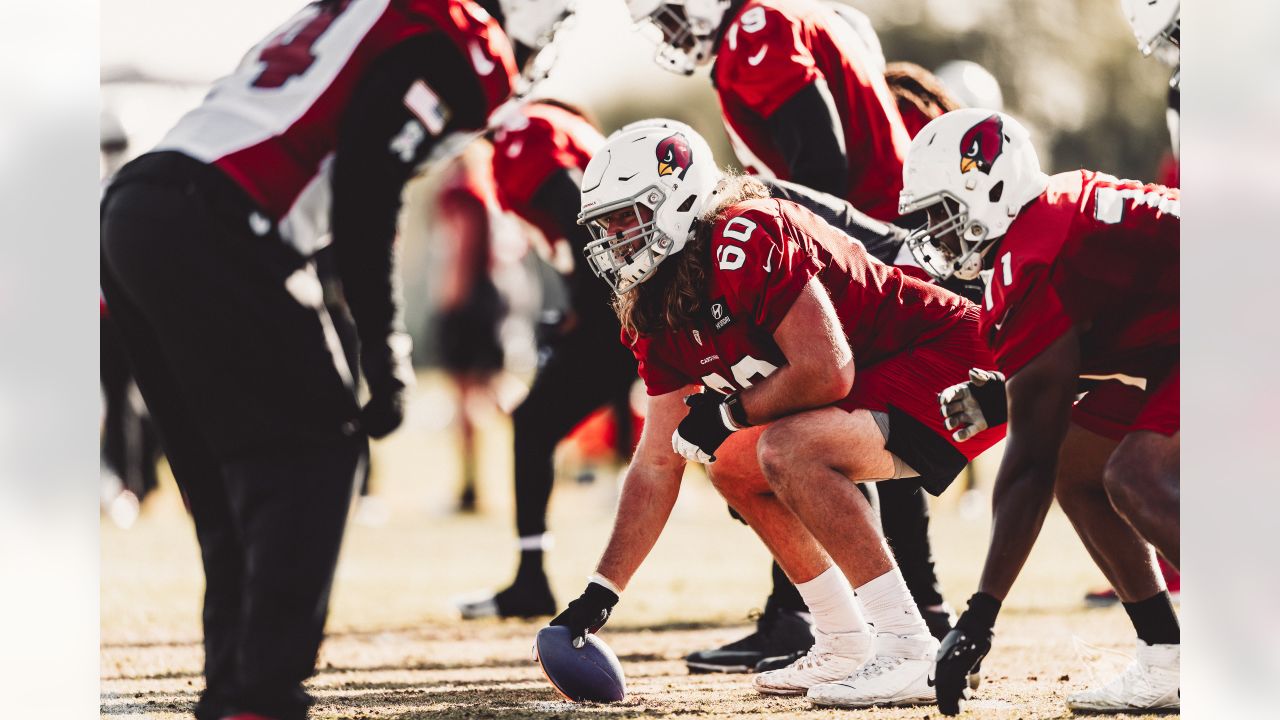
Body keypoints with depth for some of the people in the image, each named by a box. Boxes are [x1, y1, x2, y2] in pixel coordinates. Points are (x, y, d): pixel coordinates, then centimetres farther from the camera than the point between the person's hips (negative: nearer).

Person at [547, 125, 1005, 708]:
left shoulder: (746, 243, -24)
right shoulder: (659, 315, 6)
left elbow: (827, 373, -29)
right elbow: (657, 463, 11)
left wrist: (728, 413, -12)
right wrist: (599, 595, 7)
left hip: (953, 358, -10)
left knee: (789, 450, -27)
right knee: (735, 468, 13)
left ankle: (910, 654, -23)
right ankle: (845, 649, 17)